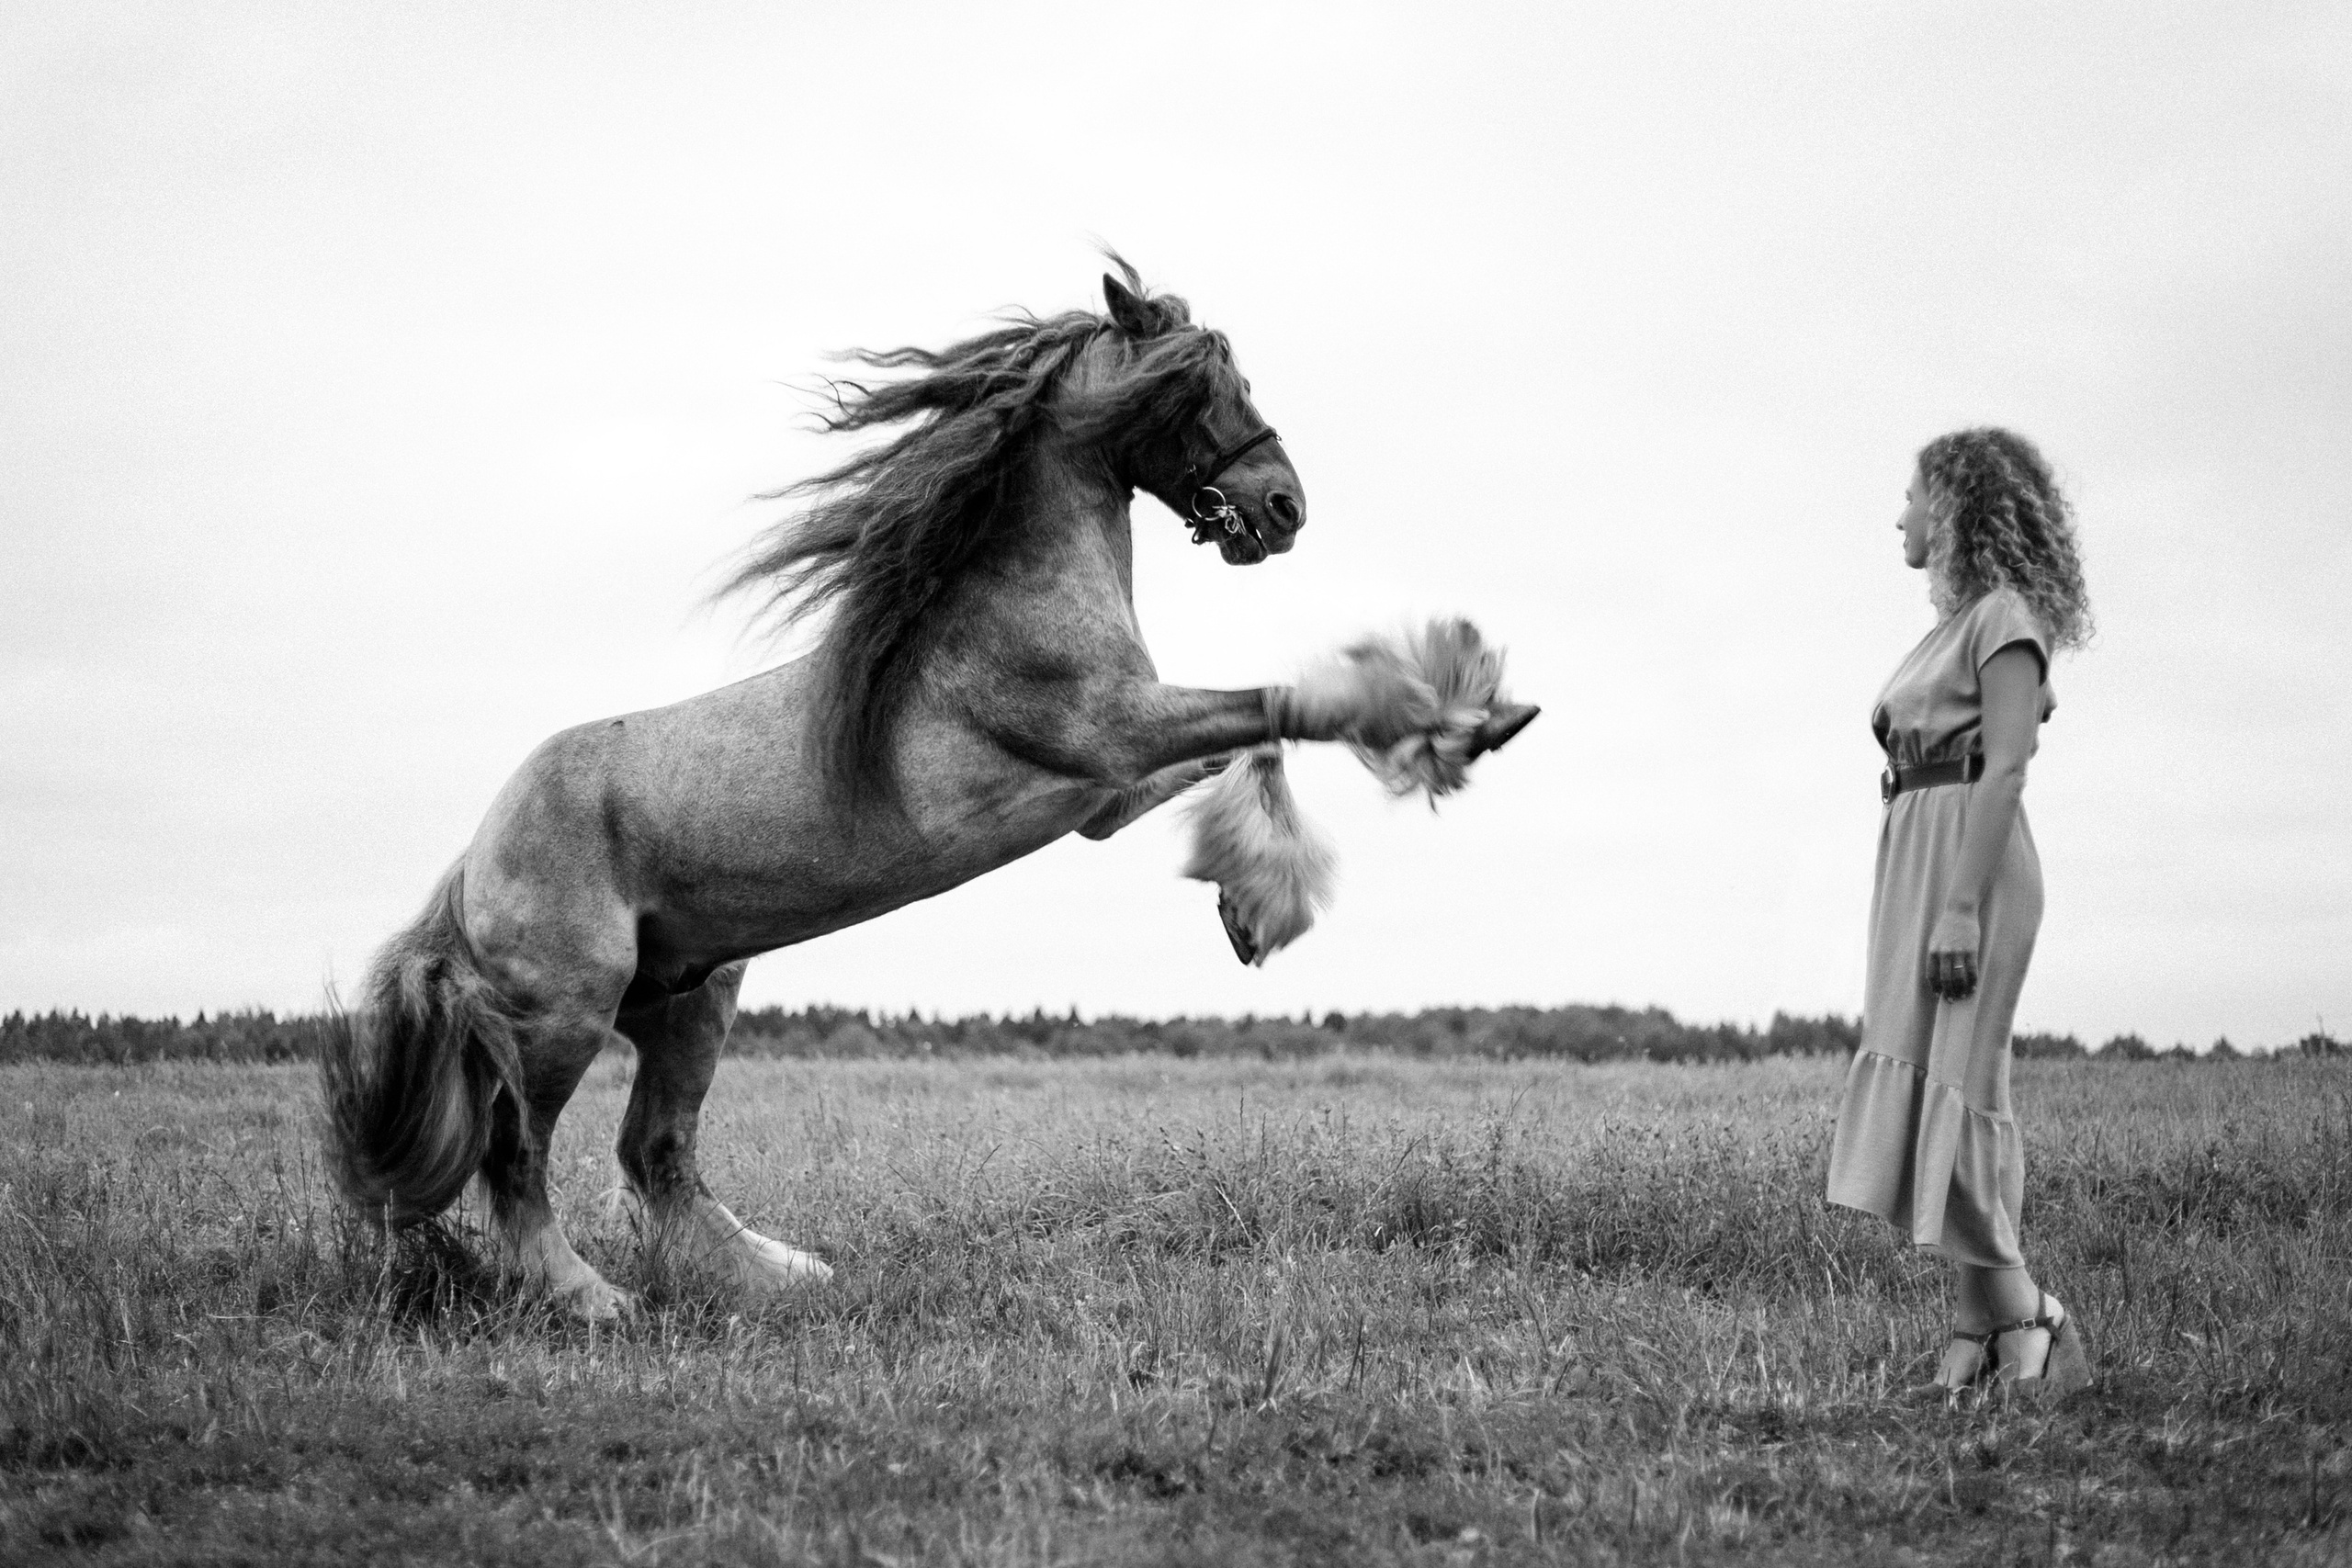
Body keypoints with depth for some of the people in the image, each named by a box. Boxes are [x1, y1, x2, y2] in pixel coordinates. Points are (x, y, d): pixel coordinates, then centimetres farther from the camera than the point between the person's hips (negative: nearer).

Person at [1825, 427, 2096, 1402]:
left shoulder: (2004, 616, -7)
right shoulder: (1954, 623, 21)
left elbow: (2005, 768, -16)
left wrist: (1960, 908, -22)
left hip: (1972, 865, -9)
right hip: (1917, 863, 9)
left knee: (1942, 1092, -13)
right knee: (1929, 1095, 4)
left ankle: (2027, 1322, -11)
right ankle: (1977, 1341, 3)